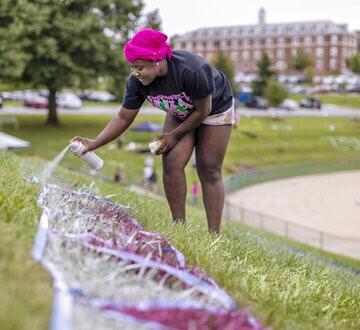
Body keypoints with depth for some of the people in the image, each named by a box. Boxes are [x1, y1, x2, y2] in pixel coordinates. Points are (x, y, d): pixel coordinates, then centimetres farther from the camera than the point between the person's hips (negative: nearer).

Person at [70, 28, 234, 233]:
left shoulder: (191, 70, -39)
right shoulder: (136, 82, -24)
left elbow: (203, 111, -26)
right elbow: (124, 118, -16)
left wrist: (175, 135, -19)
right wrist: (94, 143, -27)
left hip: (215, 108, -4)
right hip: (180, 114, 5)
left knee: (209, 171, -9)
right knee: (172, 164, -12)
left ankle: (214, 235, -6)